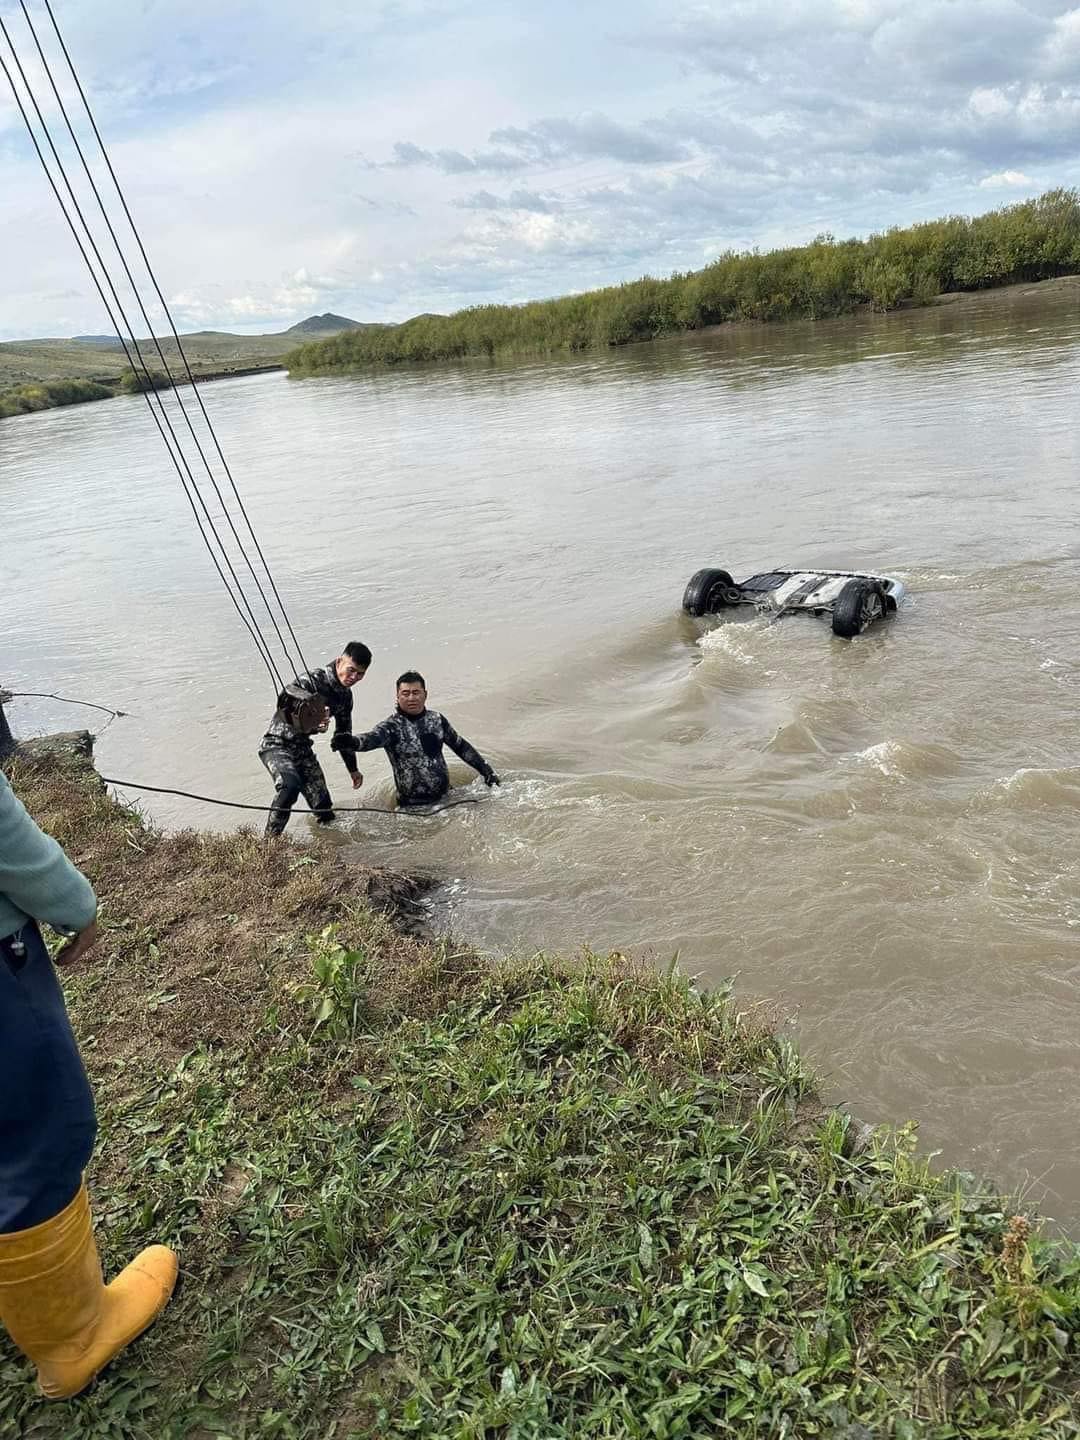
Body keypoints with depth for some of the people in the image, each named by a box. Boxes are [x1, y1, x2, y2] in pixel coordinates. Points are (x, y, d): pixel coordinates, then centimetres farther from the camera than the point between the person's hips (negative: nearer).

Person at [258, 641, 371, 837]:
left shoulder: (345, 696, 7)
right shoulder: (314, 679, -18)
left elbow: (344, 734, 19)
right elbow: (285, 696, -33)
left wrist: (352, 769, 25)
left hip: (303, 748, 7)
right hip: (277, 744, -7)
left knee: (325, 811, 1)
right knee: (290, 785, -35)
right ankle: (270, 838, -25)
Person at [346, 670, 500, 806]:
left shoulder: (436, 719, 4)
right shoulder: (391, 726, -11)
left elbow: (460, 746, 16)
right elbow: (373, 739, -33)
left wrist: (486, 770, 15)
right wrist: (352, 742, -55)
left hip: (445, 795, 5)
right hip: (415, 805, -5)